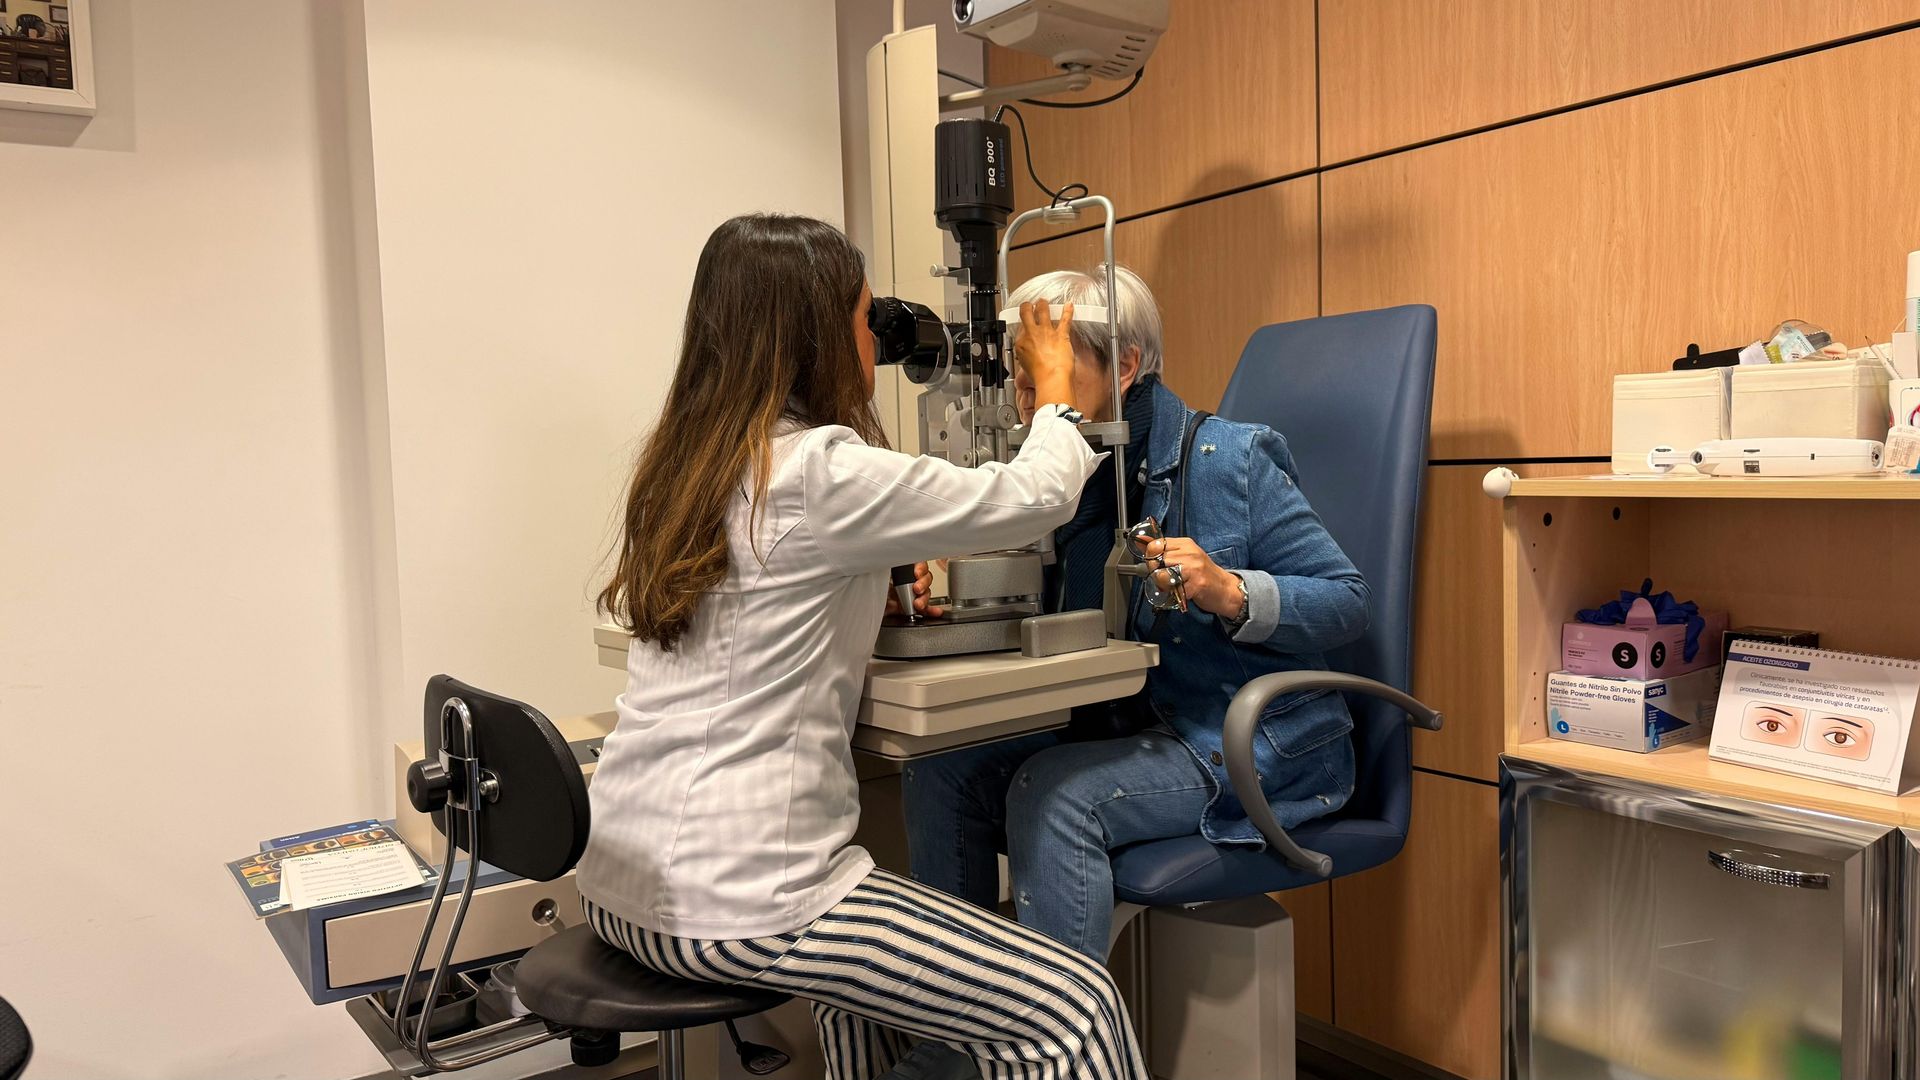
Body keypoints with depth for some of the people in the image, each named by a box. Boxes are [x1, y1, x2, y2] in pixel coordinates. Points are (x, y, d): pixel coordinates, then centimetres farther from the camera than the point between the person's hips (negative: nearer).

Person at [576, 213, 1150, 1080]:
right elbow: (1037, 496, -6)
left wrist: (875, 583, 19)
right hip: (729, 902, -9)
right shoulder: (820, 472, -16)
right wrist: (1056, 393, 12)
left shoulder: (681, 464, 8)